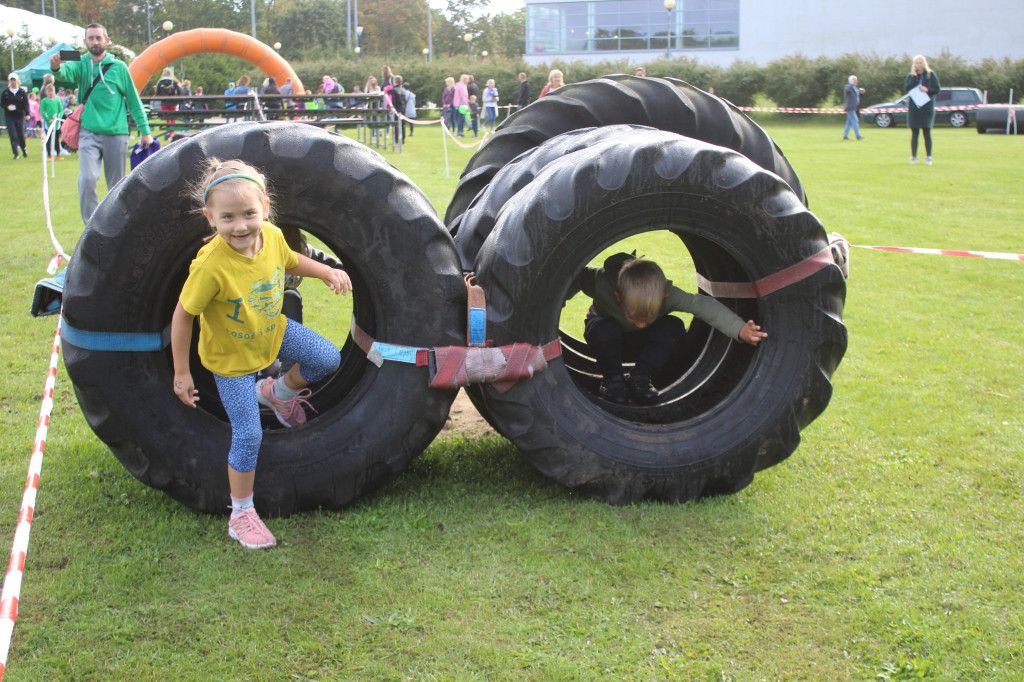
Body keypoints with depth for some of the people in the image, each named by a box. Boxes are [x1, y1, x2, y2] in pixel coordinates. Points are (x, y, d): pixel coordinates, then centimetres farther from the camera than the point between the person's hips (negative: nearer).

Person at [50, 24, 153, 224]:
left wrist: (145, 130, 5)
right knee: (87, 179, -16)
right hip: (89, 134, 0)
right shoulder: (81, 65, 5)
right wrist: (56, 67, -42)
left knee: (116, 185, 6)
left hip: (116, 134, 0)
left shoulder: (118, 67, 5)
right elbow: (65, 73, -18)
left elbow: (134, 100, 8)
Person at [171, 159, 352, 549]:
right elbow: (182, 315, -25)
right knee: (248, 435, -6)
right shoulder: (210, 265, -36)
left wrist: (328, 272, -6)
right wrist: (181, 373, -19)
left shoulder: (271, 237, -18)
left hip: (273, 331, 6)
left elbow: (290, 261, 8)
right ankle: (241, 515, 12)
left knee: (328, 359, 9)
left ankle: (279, 391, 36)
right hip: (231, 356, -6)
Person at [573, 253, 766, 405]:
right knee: (604, 330, -39)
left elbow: (702, 304, -33)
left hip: (640, 342, 2)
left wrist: (739, 329, -43)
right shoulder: (603, 284, -38)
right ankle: (612, 378, -12)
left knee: (674, 327, -28)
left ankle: (639, 377, -12)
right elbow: (578, 277, -20)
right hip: (610, 341, -2)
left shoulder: (667, 293, -33)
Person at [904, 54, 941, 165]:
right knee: (914, 133, 3)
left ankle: (928, 157, -1)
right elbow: (906, 88, -7)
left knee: (927, 132, -5)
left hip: (927, 107, -1)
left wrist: (928, 90, -14)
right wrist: (914, 76, -11)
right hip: (913, 107, 1)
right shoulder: (910, 76, 9)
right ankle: (913, 156, 7)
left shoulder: (931, 75, 6)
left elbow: (937, 89, 4)